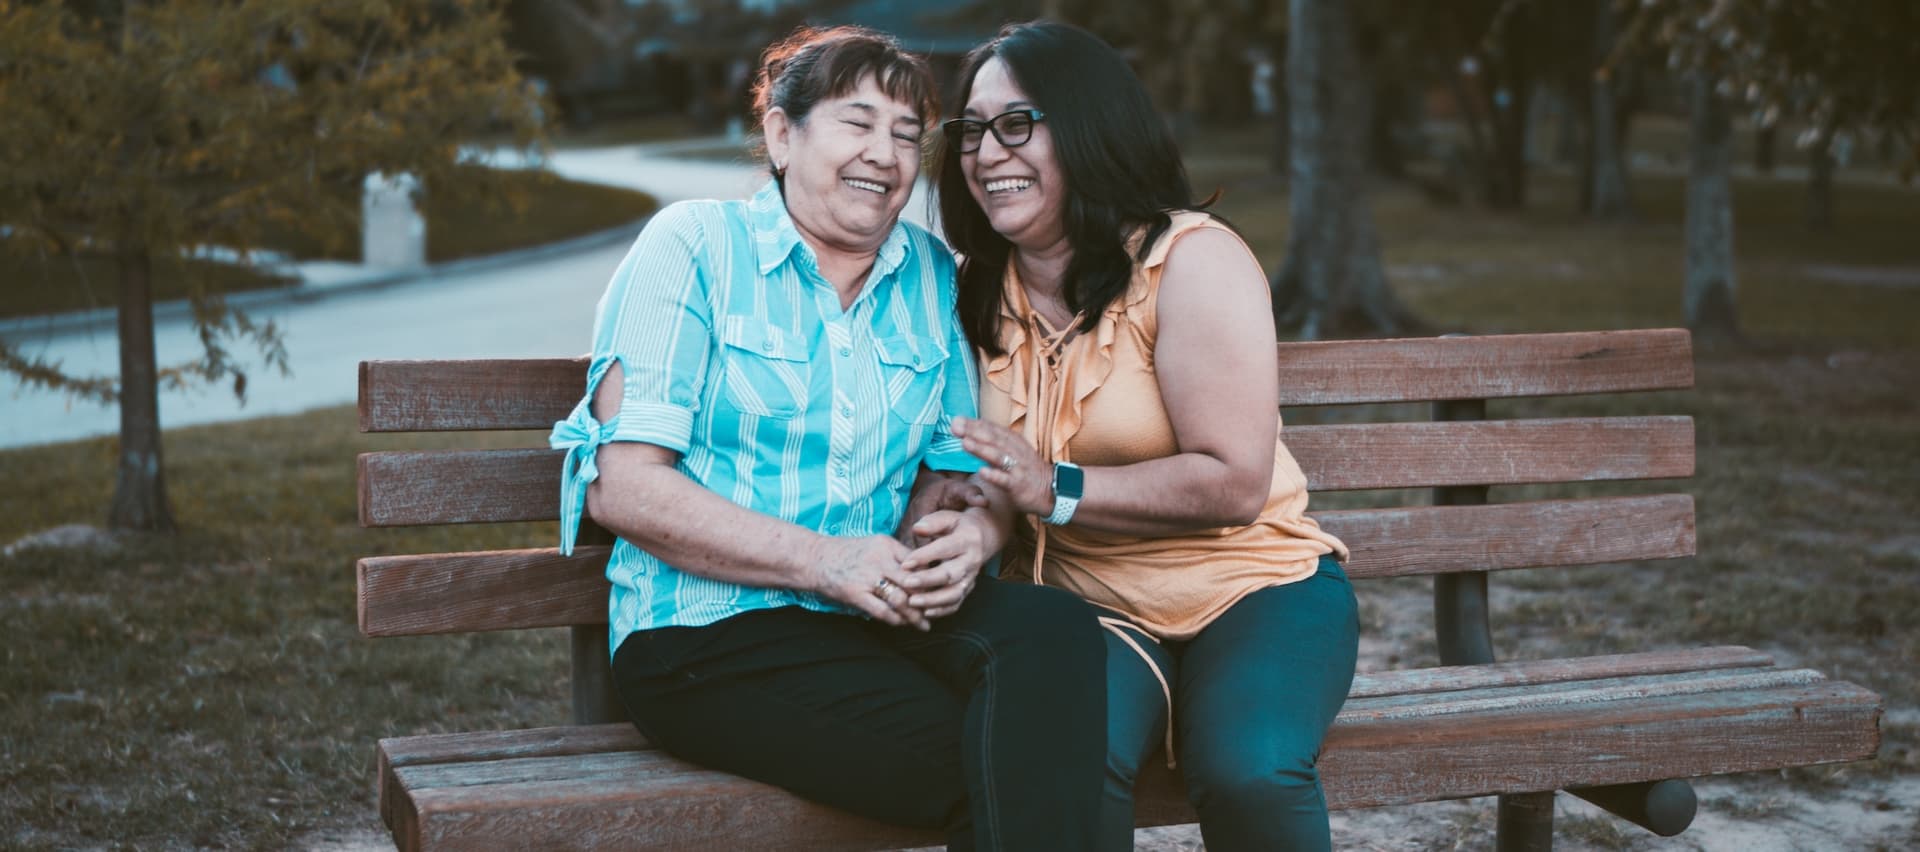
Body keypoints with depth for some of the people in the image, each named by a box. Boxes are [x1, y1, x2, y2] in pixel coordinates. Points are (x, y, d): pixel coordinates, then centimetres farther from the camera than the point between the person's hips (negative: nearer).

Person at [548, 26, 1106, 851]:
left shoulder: (932, 275, 13)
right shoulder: (693, 246, -1)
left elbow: (968, 464, 13)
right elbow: (622, 488, -9)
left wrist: (972, 533, -12)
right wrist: (825, 560, -17)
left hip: (883, 617, 5)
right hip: (707, 634, -5)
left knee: (1053, 625, -26)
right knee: (996, 766, -26)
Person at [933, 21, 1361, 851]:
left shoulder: (1190, 258, -10)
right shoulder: (974, 289, 8)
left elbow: (1235, 484, -17)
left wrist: (1056, 490, -23)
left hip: (1251, 591, -2)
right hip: (1086, 606, 3)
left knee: (1249, 773, -33)